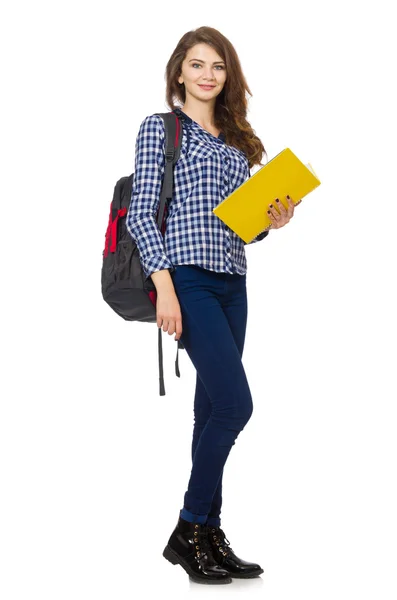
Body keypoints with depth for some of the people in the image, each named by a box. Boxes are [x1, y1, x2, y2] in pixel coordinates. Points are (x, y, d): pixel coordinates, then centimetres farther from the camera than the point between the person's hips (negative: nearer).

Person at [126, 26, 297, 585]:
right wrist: (164, 283, -16)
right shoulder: (159, 127, 2)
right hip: (187, 278, -6)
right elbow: (141, 213, -6)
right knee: (235, 403, -15)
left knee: (213, 409, 7)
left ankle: (209, 535, 14)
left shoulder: (236, 141, 19)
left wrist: (271, 222, 0)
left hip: (232, 283, 6)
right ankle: (189, 532, -2)